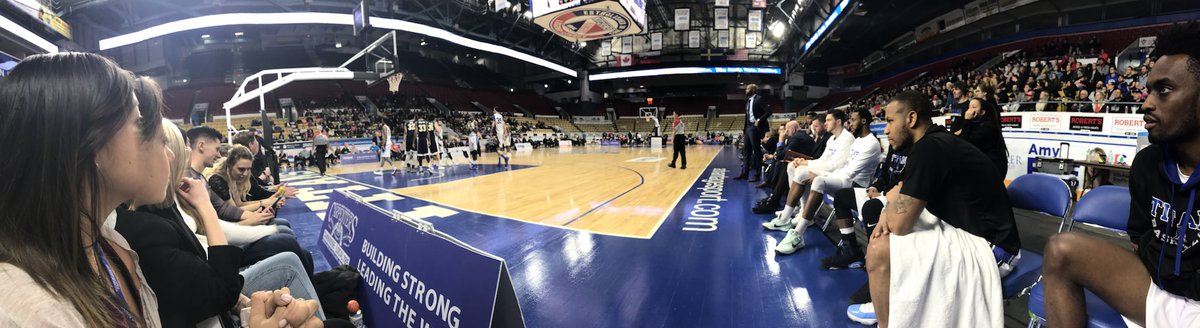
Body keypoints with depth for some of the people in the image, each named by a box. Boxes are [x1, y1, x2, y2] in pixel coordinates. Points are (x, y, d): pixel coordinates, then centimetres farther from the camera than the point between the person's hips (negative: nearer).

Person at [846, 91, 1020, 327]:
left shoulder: (928, 148, -23)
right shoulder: (939, 141, 8)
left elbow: (899, 224, -23)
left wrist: (893, 199, -2)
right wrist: (890, 212, -4)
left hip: (986, 246, -10)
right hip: (970, 230, 10)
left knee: (879, 249, -21)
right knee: (886, 232, 16)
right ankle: (886, 304, 25)